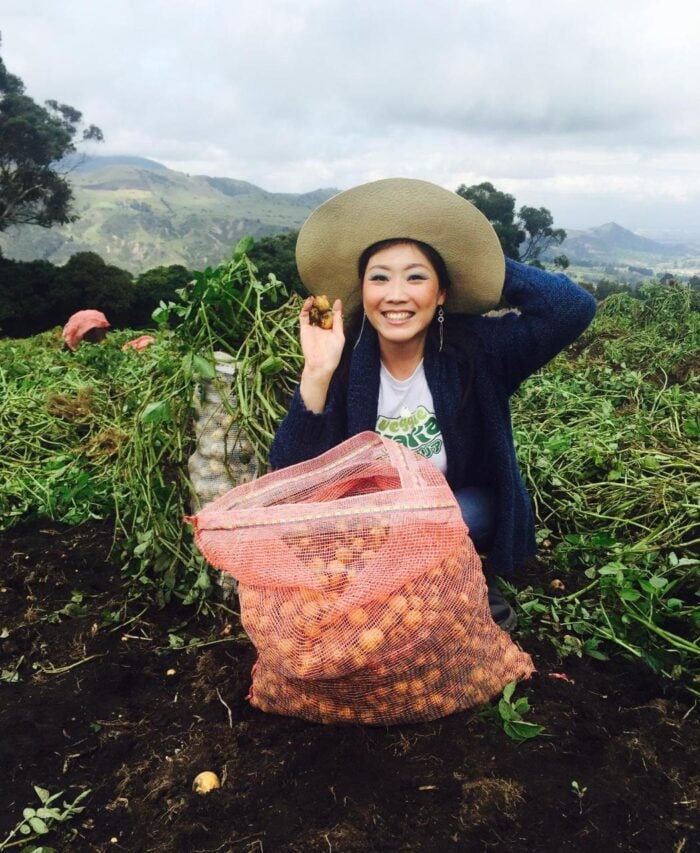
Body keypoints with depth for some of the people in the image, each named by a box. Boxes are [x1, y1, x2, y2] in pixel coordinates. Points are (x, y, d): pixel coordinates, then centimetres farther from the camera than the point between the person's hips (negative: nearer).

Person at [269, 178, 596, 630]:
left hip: (465, 517, 0)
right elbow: (292, 475, -23)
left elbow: (575, 308, -30)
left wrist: (489, 265, -22)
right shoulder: (346, 362, -17)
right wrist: (317, 375, -36)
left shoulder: (475, 346, -18)